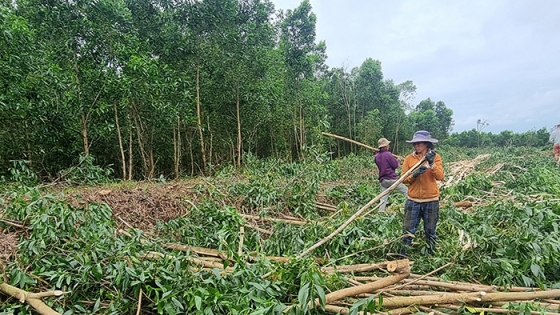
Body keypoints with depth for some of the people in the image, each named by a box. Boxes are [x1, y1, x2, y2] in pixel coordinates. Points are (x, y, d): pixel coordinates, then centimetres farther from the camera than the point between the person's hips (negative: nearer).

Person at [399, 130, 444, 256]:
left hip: (431, 200, 0)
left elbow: (440, 176, -14)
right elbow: (404, 179, -3)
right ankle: (403, 252, 15)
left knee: (430, 230, 14)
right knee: (408, 229, 3)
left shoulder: (435, 157, -2)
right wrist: (414, 175, -21)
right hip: (413, 200, 1)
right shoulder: (409, 158, -1)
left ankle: (431, 252, 30)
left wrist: (431, 163, -26)